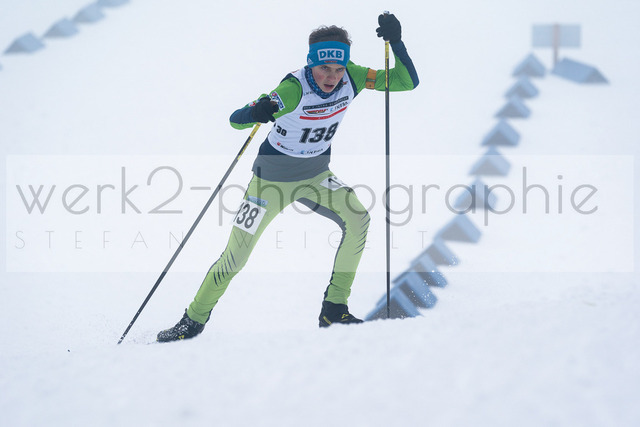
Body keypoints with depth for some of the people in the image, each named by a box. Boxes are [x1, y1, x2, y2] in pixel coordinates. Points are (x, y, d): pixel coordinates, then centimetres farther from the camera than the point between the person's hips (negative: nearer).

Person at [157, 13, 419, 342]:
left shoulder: (351, 78, -16)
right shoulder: (295, 88, -30)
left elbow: (406, 81, -12)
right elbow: (235, 120, -31)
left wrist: (395, 41, -28)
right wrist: (255, 112, -55)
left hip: (315, 176, 4)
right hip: (273, 178, -4)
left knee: (357, 218, -22)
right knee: (235, 257, -3)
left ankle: (334, 309, -13)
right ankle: (194, 320, 20)